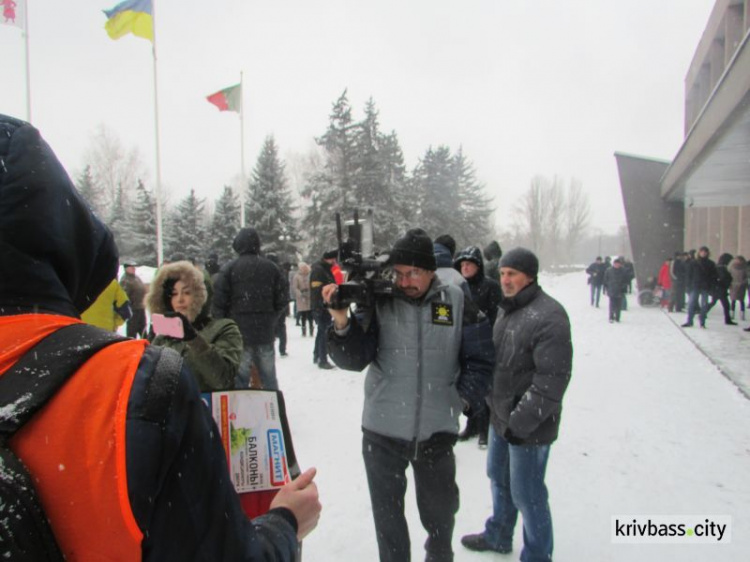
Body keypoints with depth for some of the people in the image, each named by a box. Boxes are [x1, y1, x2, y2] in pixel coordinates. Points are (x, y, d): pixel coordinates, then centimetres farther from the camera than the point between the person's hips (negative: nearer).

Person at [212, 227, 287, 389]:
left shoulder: (229, 268, -6)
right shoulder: (272, 268, 4)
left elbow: (218, 303, -9)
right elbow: (281, 301, 5)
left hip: (239, 333, -3)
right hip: (266, 333, 3)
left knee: (240, 380, 4)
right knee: (269, 379, 14)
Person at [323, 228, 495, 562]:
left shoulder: (457, 303, -6)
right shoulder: (379, 302, -7)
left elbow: (480, 360, 2)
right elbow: (353, 359, -14)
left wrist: (463, 398, -9)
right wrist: (342, 321, -31)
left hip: (437, 431, 1)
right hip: (382, 431, -1)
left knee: (440, 510, 23)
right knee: (387, 513, 15)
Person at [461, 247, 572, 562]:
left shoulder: (548, 316, -22)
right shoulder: (506, 308, 8)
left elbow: (553, 379, -25)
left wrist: (520, 421, -22)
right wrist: (486, 400, 15)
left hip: (528, 425, -9)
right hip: (501, 417, 9)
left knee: (526, 493, 4)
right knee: (499, 477, 24)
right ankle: (498, 536, 46)